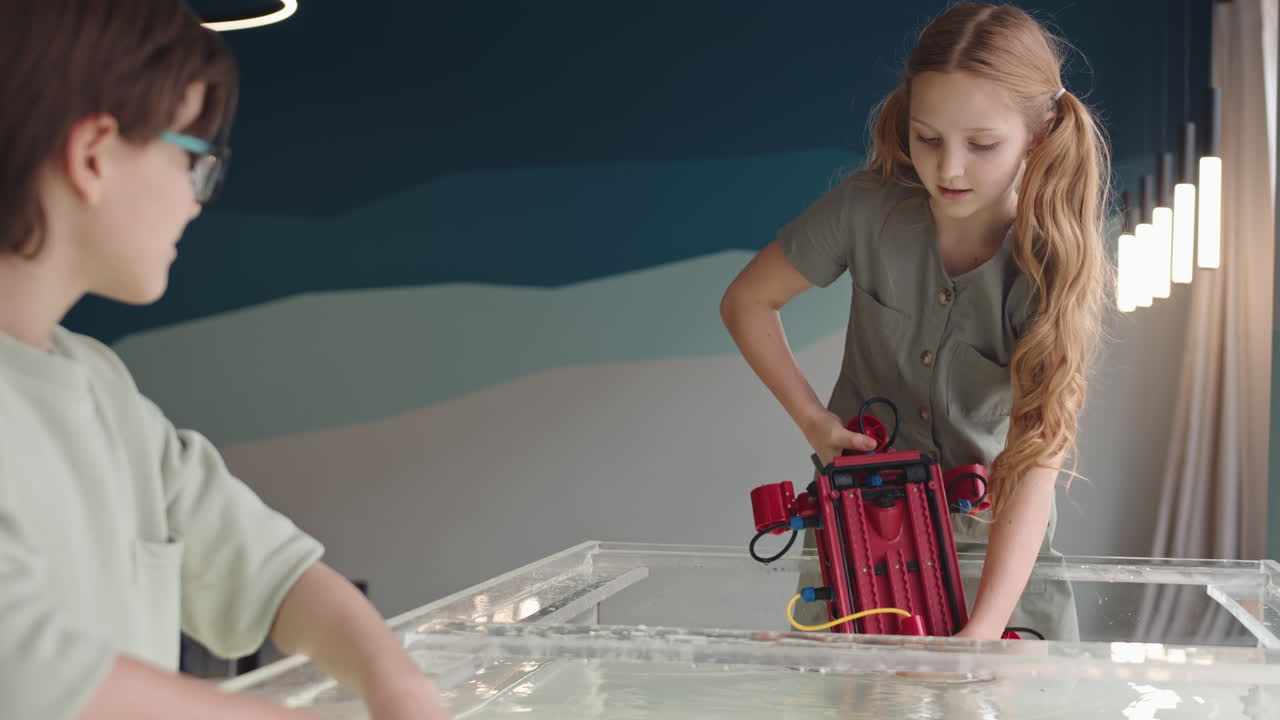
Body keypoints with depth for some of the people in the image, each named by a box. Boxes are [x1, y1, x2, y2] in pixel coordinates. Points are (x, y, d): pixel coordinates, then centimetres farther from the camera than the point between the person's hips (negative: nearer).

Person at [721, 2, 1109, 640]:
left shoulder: (1060, 265, -21)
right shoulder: (869, 207, -17)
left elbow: (1036, 466, -30)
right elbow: (746, 301, -2)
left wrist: (983, 630, -40)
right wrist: (812, 418, -12)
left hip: (996, 536, -1)